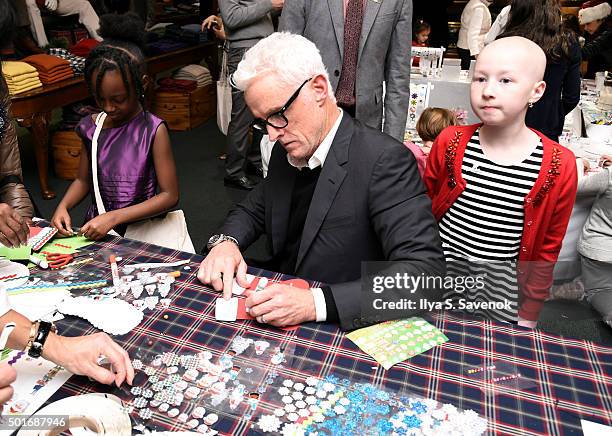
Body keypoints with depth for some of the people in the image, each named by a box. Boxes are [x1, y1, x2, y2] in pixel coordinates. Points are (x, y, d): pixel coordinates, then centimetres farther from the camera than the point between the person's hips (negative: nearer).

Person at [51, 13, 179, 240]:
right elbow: (83, 180, 15)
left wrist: (114, 217, -18)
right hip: (97, 226, 4)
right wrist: (63, 206, -5)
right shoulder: (90, 127, 3)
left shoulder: (153, 130, -11)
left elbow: (170, 195, -13)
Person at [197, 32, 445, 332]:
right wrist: (226, 242, -6)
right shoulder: (285, 150, 3)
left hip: (345, 329, -6)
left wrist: (317, 303, -33)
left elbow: (426, 273, -25)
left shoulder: (385, 160, -19)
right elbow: (253, 211, 16)